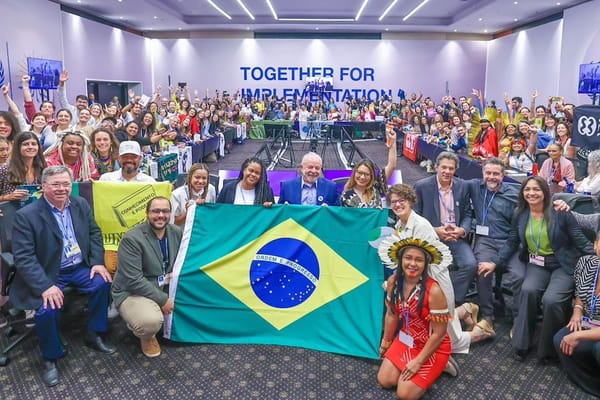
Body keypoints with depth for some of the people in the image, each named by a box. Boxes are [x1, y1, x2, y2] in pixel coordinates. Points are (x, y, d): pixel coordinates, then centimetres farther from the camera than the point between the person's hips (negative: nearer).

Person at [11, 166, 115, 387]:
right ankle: (51, 358, 2)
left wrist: (98, 262, -4)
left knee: (103, 282, -19)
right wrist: (45, 286, -27)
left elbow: (95, 233, 10)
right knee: (48, 308, -27)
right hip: (47, 274, -4)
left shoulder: (81, 204, 2)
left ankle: (94, 335, 5)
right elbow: (23, 257, -17)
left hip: (80, 267, 5)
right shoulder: (26, 215, -14)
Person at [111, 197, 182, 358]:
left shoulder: (176, 232, -1)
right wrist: (163, 299, -24)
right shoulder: (131, 239, -21)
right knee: (151, 321, -34)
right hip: (132, 291, -7)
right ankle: (147, 336, 4)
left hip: (164, 287, 7)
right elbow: (134, 281, -25)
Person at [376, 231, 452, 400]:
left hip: (432, 347, -5)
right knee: (384, 381, 1)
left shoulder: (433, 291, -30)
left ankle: (437, 367, 14)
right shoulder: (393, 281, -13)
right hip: (406, 340, 6)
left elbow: (439, 333, -22)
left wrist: (418, 361, -16)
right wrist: (385, 343, 13)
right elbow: (391, 315, 3)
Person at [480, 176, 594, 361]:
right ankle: (521, 344, -14)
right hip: (536, 264, 3)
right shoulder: (520, 214, 3)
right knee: (528, 290, -30)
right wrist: (494, 263, 2)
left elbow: (582, 242, -4)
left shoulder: (561, 213, -9)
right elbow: (511, 243, 10)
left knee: (551, 299, -29)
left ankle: (548, 349, -5)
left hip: (563, 266, -3)